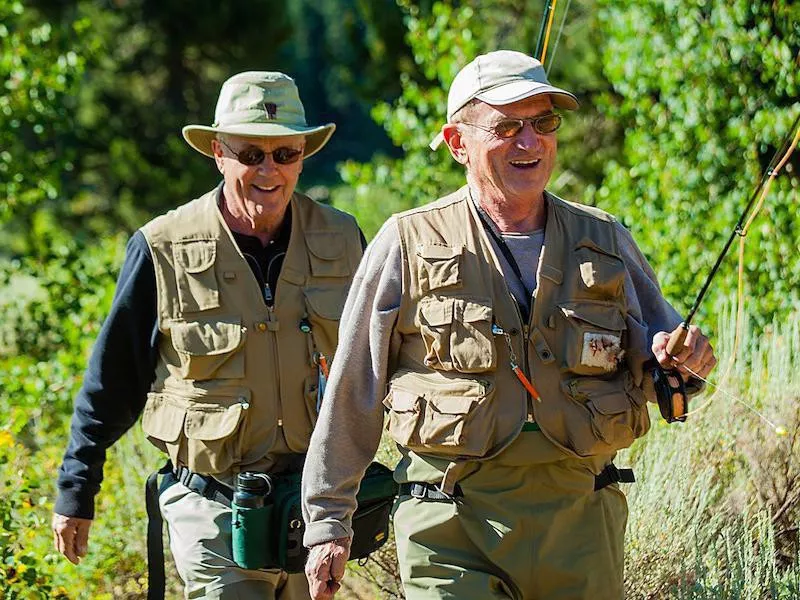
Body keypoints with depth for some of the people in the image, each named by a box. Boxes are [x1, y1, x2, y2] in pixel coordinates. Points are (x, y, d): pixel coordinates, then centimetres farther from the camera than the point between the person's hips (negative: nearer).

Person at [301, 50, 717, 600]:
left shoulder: (606, 241, 10)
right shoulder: (408, 245, 1)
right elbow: (351, 394, 4)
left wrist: (680, 358, -7)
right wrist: (328, 522, 4)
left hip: (581, 521, 3)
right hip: (451, 526, -3)